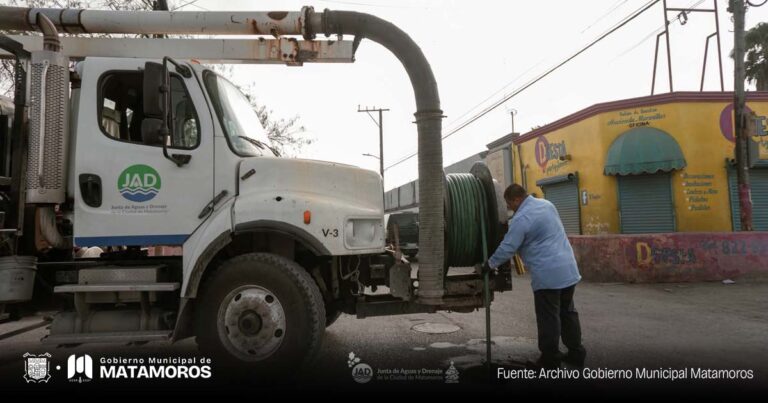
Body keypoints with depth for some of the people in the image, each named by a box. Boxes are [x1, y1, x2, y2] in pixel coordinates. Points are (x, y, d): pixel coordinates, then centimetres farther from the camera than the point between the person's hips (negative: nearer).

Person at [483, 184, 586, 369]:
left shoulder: (521, 218, -16)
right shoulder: (546, 204, 11)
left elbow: (508, 248, -14)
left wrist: (490, 264, 1)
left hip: (547, 274, -9)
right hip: (568, 269, 9)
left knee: (548, 318, 2)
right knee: (567, 312, 18)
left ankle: (550, 359, 11)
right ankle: (576, 353, 26)